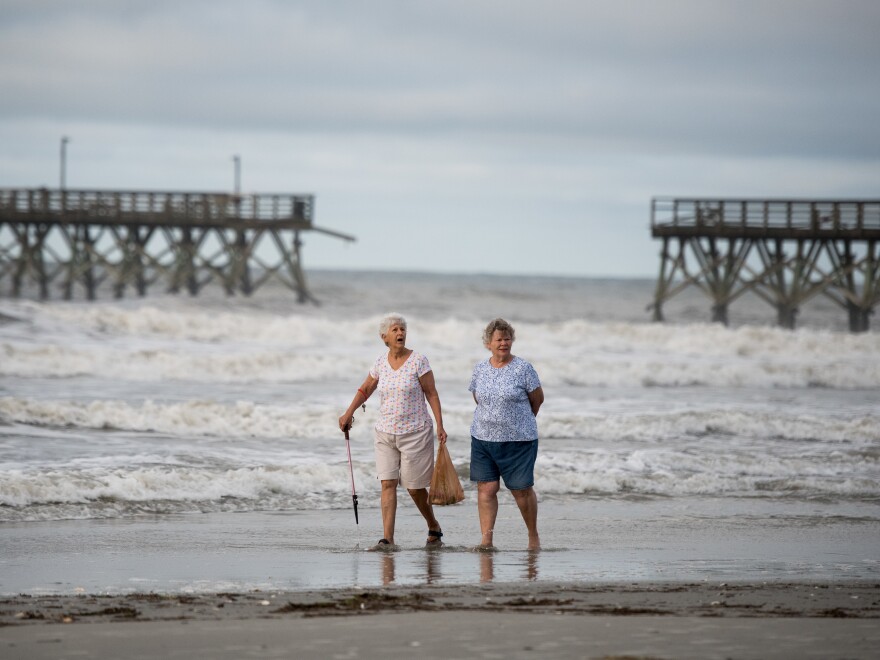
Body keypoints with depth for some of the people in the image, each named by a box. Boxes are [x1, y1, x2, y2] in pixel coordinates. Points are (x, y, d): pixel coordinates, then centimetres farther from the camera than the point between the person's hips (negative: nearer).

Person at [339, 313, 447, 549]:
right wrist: (349, 413, 14)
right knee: (388, 484, -6)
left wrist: (440, 425, -12)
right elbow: (365, 389, 19)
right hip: (385, 433, 4)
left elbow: (431, 393, -7)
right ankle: (387, 538, -9)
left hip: (415, 432, -4)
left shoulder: (418, 361, -8)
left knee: (415, 487, 3)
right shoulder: (381, 362, 4)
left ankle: (434, 528, 26)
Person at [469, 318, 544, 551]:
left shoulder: (523, 369, -7)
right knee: (486, 488, -3)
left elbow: (538, 399, 3)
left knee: (521, 488, 2)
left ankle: (533, 536, 18)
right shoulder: (480, 369, 5)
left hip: (518, 440, -3)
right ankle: (486, 539, -4)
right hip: (483, 438, 3)